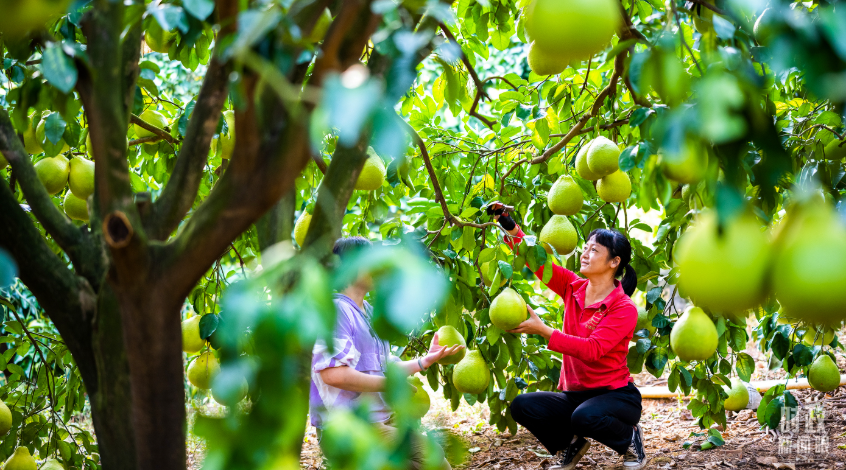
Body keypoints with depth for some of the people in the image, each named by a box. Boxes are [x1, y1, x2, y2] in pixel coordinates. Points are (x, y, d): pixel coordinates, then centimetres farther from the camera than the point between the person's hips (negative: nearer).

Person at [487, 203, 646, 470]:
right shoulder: (573, 288, 3)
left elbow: (592, 350, -28)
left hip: (616, 395, -5)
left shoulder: (624, 309, -15)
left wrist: (543, 330, -34)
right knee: (522, 406, -20)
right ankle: (571, 444, 9)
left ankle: (630, 438, -2)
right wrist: (511, 229, -14)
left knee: (585, 417, -38)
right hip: (574, 395, 5)